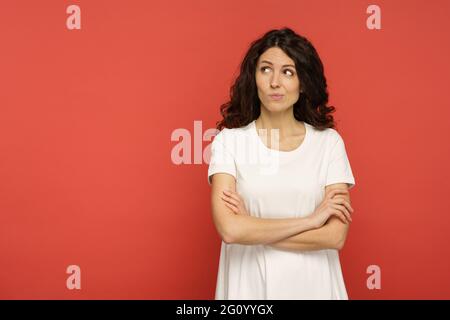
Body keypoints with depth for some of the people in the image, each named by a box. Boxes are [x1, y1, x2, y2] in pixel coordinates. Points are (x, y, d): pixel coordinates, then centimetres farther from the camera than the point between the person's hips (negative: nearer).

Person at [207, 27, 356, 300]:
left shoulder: (329, 142, -5)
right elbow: (229, 229, -19)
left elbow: (335, 236, -12)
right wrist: (309, 220, -14)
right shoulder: (229, 140, -7)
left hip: (311, 283, 1)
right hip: (249, 283, 0)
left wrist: (252, 230, -15)